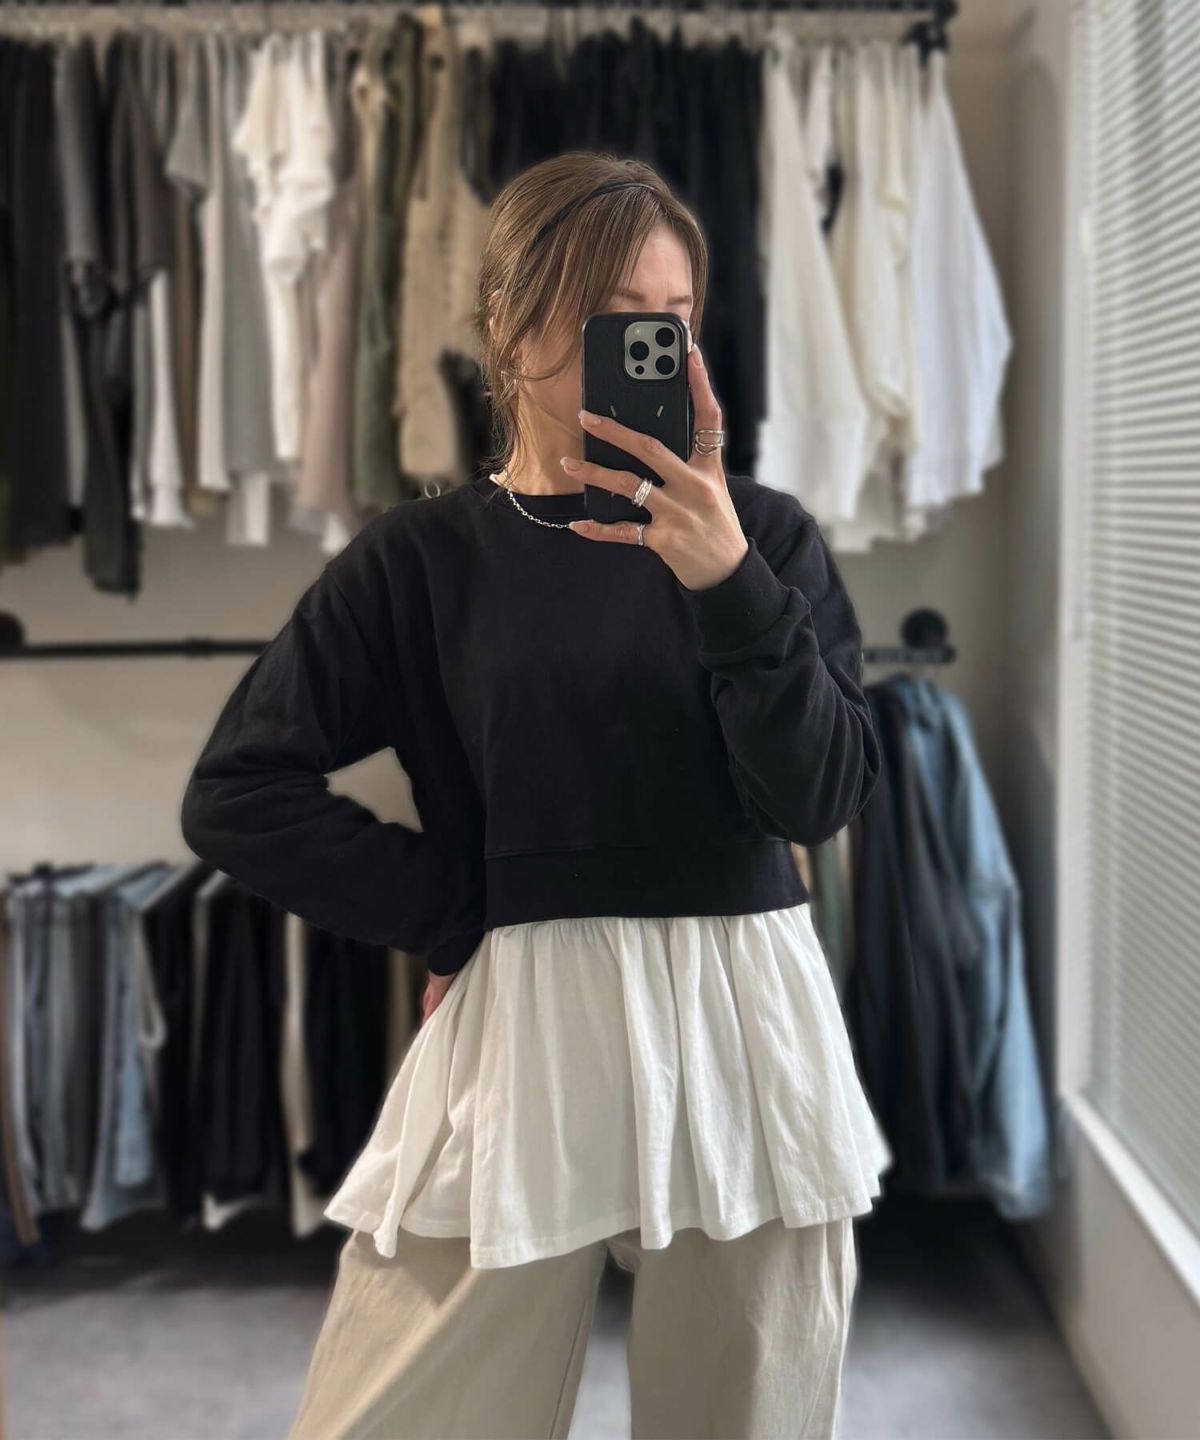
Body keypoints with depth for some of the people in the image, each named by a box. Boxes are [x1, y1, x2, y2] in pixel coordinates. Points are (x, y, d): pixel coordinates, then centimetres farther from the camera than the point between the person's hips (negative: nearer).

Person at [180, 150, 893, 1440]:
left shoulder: (763, 536, 4)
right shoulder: (422, 557, 0)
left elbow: (820, 797, -6)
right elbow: (238, 792, -1)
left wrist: (728, 583, -17)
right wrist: (453, 917, -4)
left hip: (740, 1030, 2)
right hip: (519, 1035, -1)